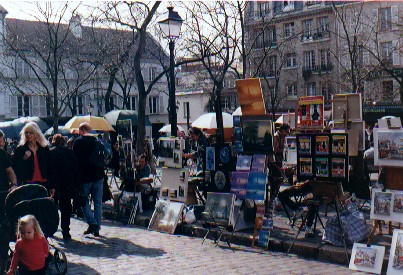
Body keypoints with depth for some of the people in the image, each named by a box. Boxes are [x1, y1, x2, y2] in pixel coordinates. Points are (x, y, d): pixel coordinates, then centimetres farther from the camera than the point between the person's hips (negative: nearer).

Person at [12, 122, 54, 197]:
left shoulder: (45, 149, 10)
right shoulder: (20, 150, 5)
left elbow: (49, 168, 12)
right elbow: (15, 168, 1)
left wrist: (52, 186, 9)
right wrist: (24, 159, -15)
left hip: (44, 184, 2)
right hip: (28, 185, -2)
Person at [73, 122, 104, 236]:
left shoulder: (78, 141, -7)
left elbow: (75, 159, -6)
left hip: (84, 176, -4)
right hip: (98, 175, 4)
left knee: (84, 201, 8)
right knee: (98, 202, 9)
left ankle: (92, 223, -9)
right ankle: (97, 228, 11)